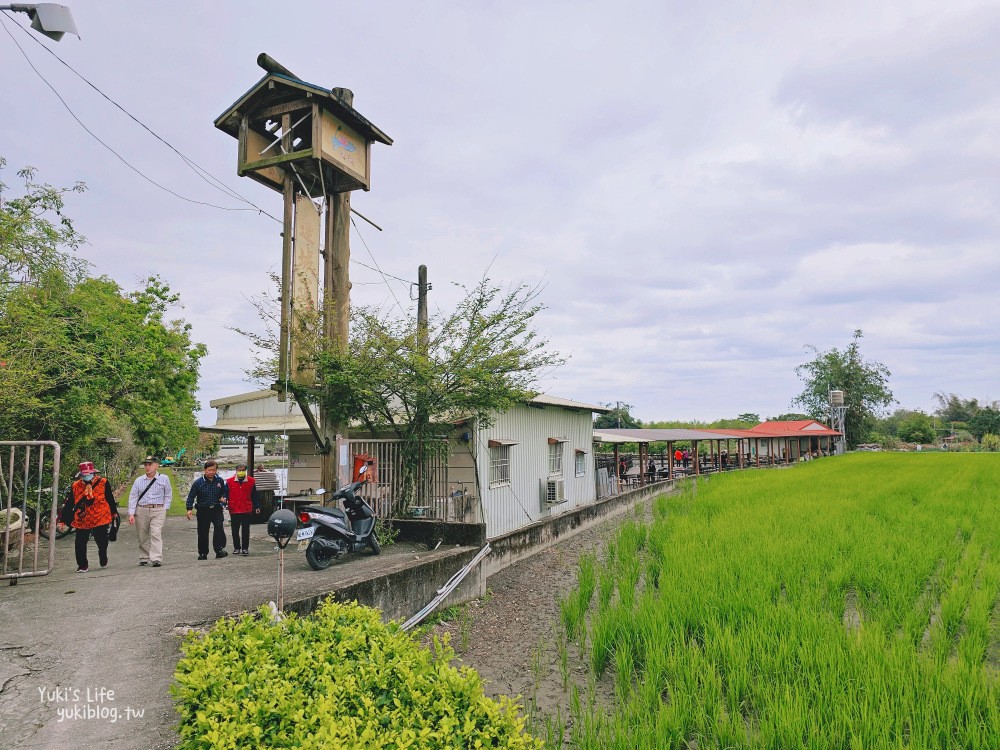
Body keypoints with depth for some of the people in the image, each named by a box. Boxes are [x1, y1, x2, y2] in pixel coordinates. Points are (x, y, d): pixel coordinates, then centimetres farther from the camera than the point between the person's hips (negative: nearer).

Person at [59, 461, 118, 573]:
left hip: (101, 519, -1)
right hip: (82, 521, 1)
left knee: (102, 542, 8)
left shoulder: (103, 483, -2)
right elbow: (68, 504, 6)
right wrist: (63, 519, 5)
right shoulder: (75, 486, 1)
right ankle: (82, 565, 15)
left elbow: (110, 499, 9)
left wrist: (114, 512, 18)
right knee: (80, 544, -1)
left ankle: (104, 561, 33)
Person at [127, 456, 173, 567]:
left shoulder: (164, 479, 4)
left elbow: (168, 495, 13)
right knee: (142, 536, 8)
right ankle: (144, 558, 22)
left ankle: (157, 559, -17)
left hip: (158, 510, -2)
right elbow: (133, 497, 6)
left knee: (156, 534, -14)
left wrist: (165, 508, 3)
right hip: (141, 511, 2)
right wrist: (131, 514, -2)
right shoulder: (139, 480, 7)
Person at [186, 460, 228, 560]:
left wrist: (223, 498, -1)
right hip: (203, 511, 0)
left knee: (219, 527, -21)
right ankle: (203, 553, 21)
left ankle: (220, 549, -20)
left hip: (216, 509, 0)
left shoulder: (219, 480, 2)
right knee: (203, 533, 7)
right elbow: (191, 496, -2)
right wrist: (189, 509, -12)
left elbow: (224, 491, 19)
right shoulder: (198, 482, -5)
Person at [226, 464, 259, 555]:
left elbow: (254, 495, 8)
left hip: (247, 510, 0)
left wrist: (257, 507, 7)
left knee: (245, 530, 4)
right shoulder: (229, 481, 0)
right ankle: (236, 548, 20)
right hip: (234, 510, 0)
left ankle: (245, 548, 12)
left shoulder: (251, 481, 3)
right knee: (235, 531, 8)